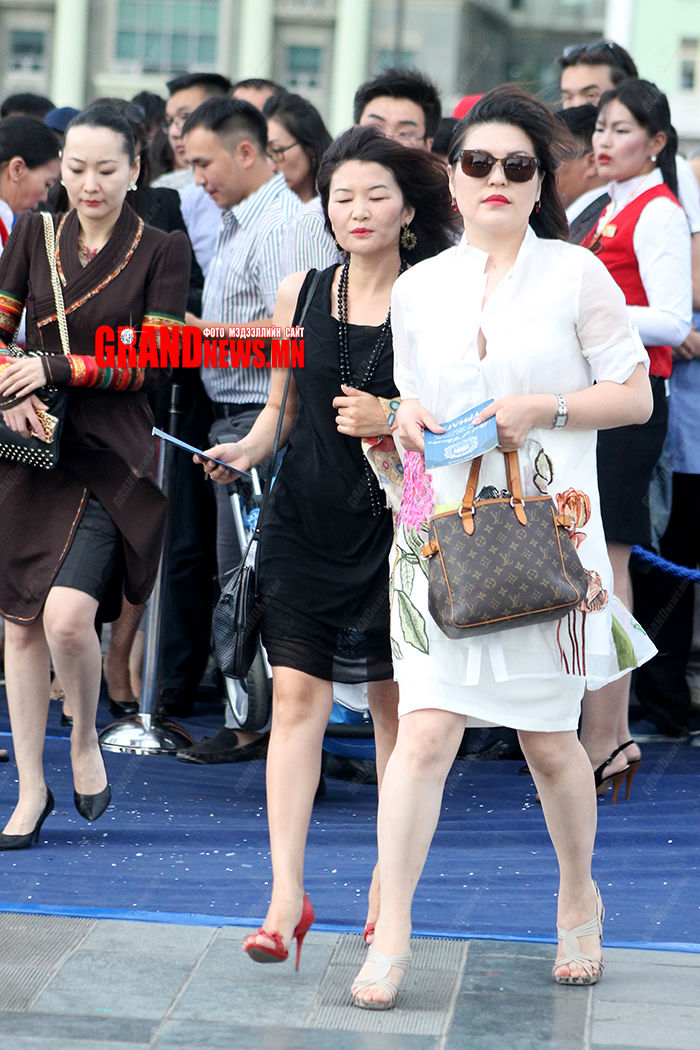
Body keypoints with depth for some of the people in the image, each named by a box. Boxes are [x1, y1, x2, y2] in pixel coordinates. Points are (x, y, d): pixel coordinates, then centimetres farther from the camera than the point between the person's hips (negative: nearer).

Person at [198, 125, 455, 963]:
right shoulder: (300, 292, 6)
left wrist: (393, 420, -18)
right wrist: (247, 449, -3)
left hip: (395, 524, -2)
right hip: (305, 518, 2)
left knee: (393, 701, 7)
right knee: (296, 695, -5)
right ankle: (286, 895, -7)